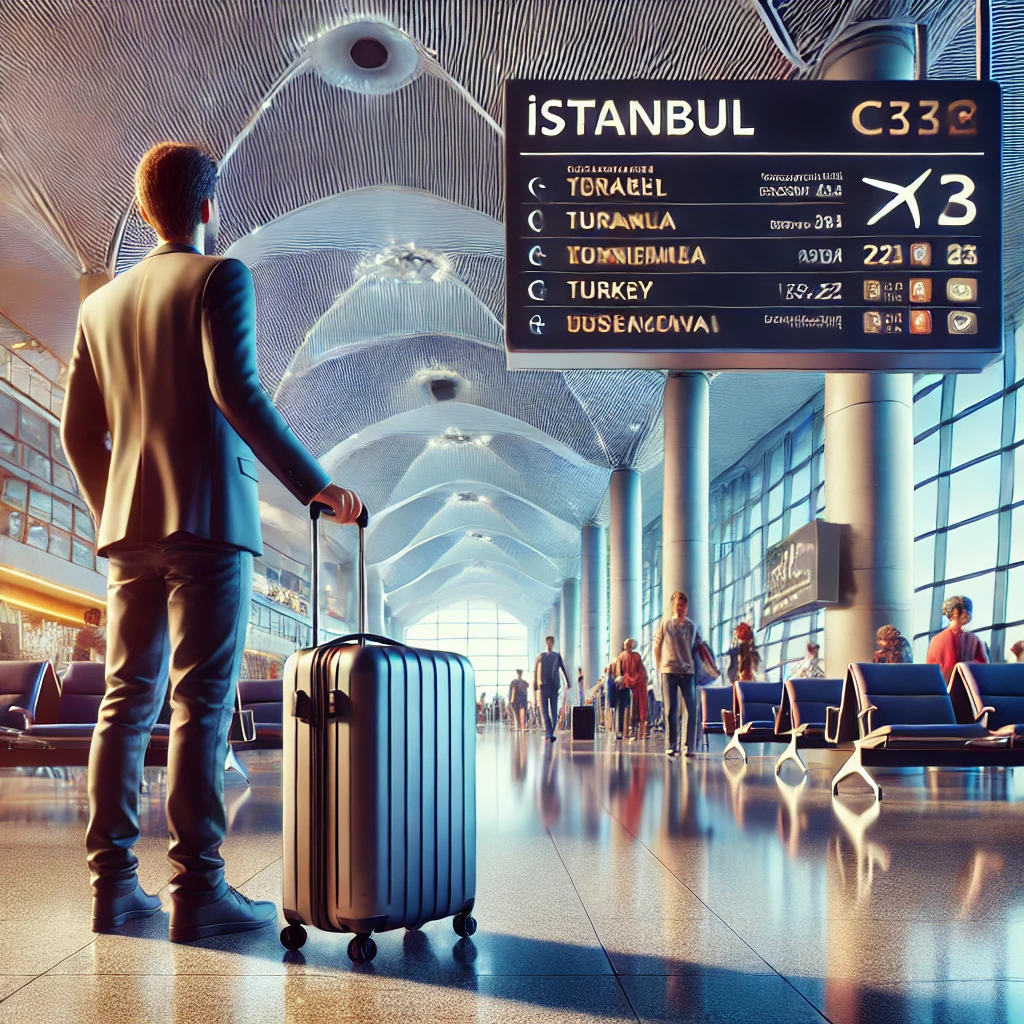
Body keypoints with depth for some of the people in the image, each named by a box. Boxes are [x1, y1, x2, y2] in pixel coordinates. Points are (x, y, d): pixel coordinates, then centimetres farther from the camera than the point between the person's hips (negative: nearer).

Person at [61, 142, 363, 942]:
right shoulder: (220, 277, -2)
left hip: (130, 525, 6)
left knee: (126, 702, 8)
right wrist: (313, 484, -14)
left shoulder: (102, 303, 17)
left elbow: (78, 432, 16)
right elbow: (237, 391, -16)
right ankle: (197, 890, -6)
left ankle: (114, 884, 10)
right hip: (208, 520, -6)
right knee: (202, 705, -6)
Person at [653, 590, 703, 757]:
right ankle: (671, 745, 10)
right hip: (668, 671, -1)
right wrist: (659, 667, 5)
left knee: (691, 710, -3)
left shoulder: (692, 626, 7)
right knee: (671, 710, 2)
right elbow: (657, 646, 8)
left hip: (687, 672, 1)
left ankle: (690, 747, 3)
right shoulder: (665, 623, 3)